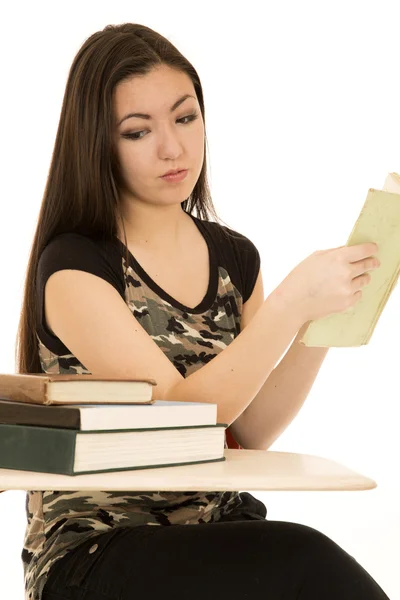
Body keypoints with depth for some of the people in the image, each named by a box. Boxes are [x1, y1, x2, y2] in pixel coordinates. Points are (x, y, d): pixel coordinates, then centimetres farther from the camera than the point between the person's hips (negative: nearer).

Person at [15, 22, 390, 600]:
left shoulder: (234, 256, 9)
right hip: (93, 551, -5)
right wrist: (293, 302, -25)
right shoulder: (72, 268, -9)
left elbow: (249, 433, 8)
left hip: (222, 540, 5)